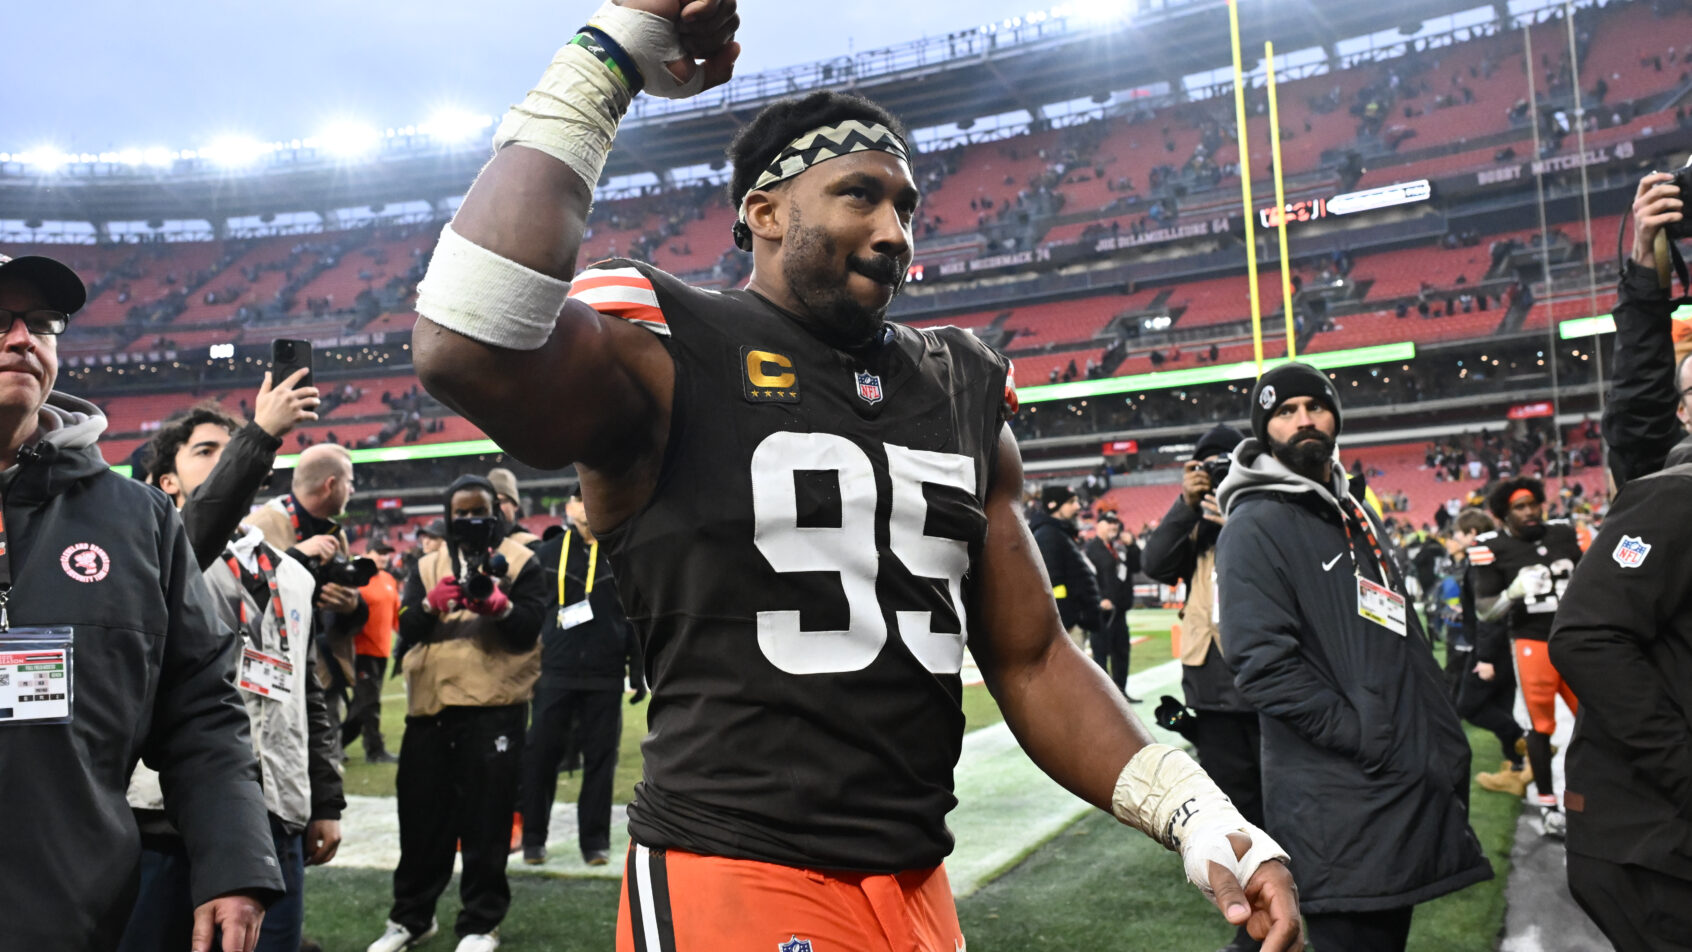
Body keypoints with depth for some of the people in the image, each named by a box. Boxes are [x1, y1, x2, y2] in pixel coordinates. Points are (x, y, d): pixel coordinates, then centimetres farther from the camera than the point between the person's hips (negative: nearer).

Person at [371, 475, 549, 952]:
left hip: (493, 707, -4)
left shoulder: (520, 562, 4)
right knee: (421, 814, 12)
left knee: (484, 819, 1)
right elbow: (406, 628, 3)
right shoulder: (428, 565, 15)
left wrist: (496, 603, -25)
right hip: (429, 706, 4)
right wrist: (432, 603, -17)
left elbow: (528, 629, -7)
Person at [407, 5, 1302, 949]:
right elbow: (470, 348, -30)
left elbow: (1032, 659, 10)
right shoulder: (669, 362, -8)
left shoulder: (963, 394, 9)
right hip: (734, 876, -6)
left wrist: (1204, 818, -2)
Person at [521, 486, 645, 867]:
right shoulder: (546, 555, 7)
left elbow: (636, 616, 8)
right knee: (541, 755, 3)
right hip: (554, 674, 0)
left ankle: (595, 841, 14)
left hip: (605, 677, 0)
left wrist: (638, 671, 5)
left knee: (601, 758, 5)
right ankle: (533, 838, 15)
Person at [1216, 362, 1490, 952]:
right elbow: (1265, 665, -19)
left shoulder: (1358, 517, 18)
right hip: (1337, 806, -8)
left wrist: (1446, 744, 11)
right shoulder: (1255, 527, -10)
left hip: (1411, 790, 9)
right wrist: (1373, 744, -20)